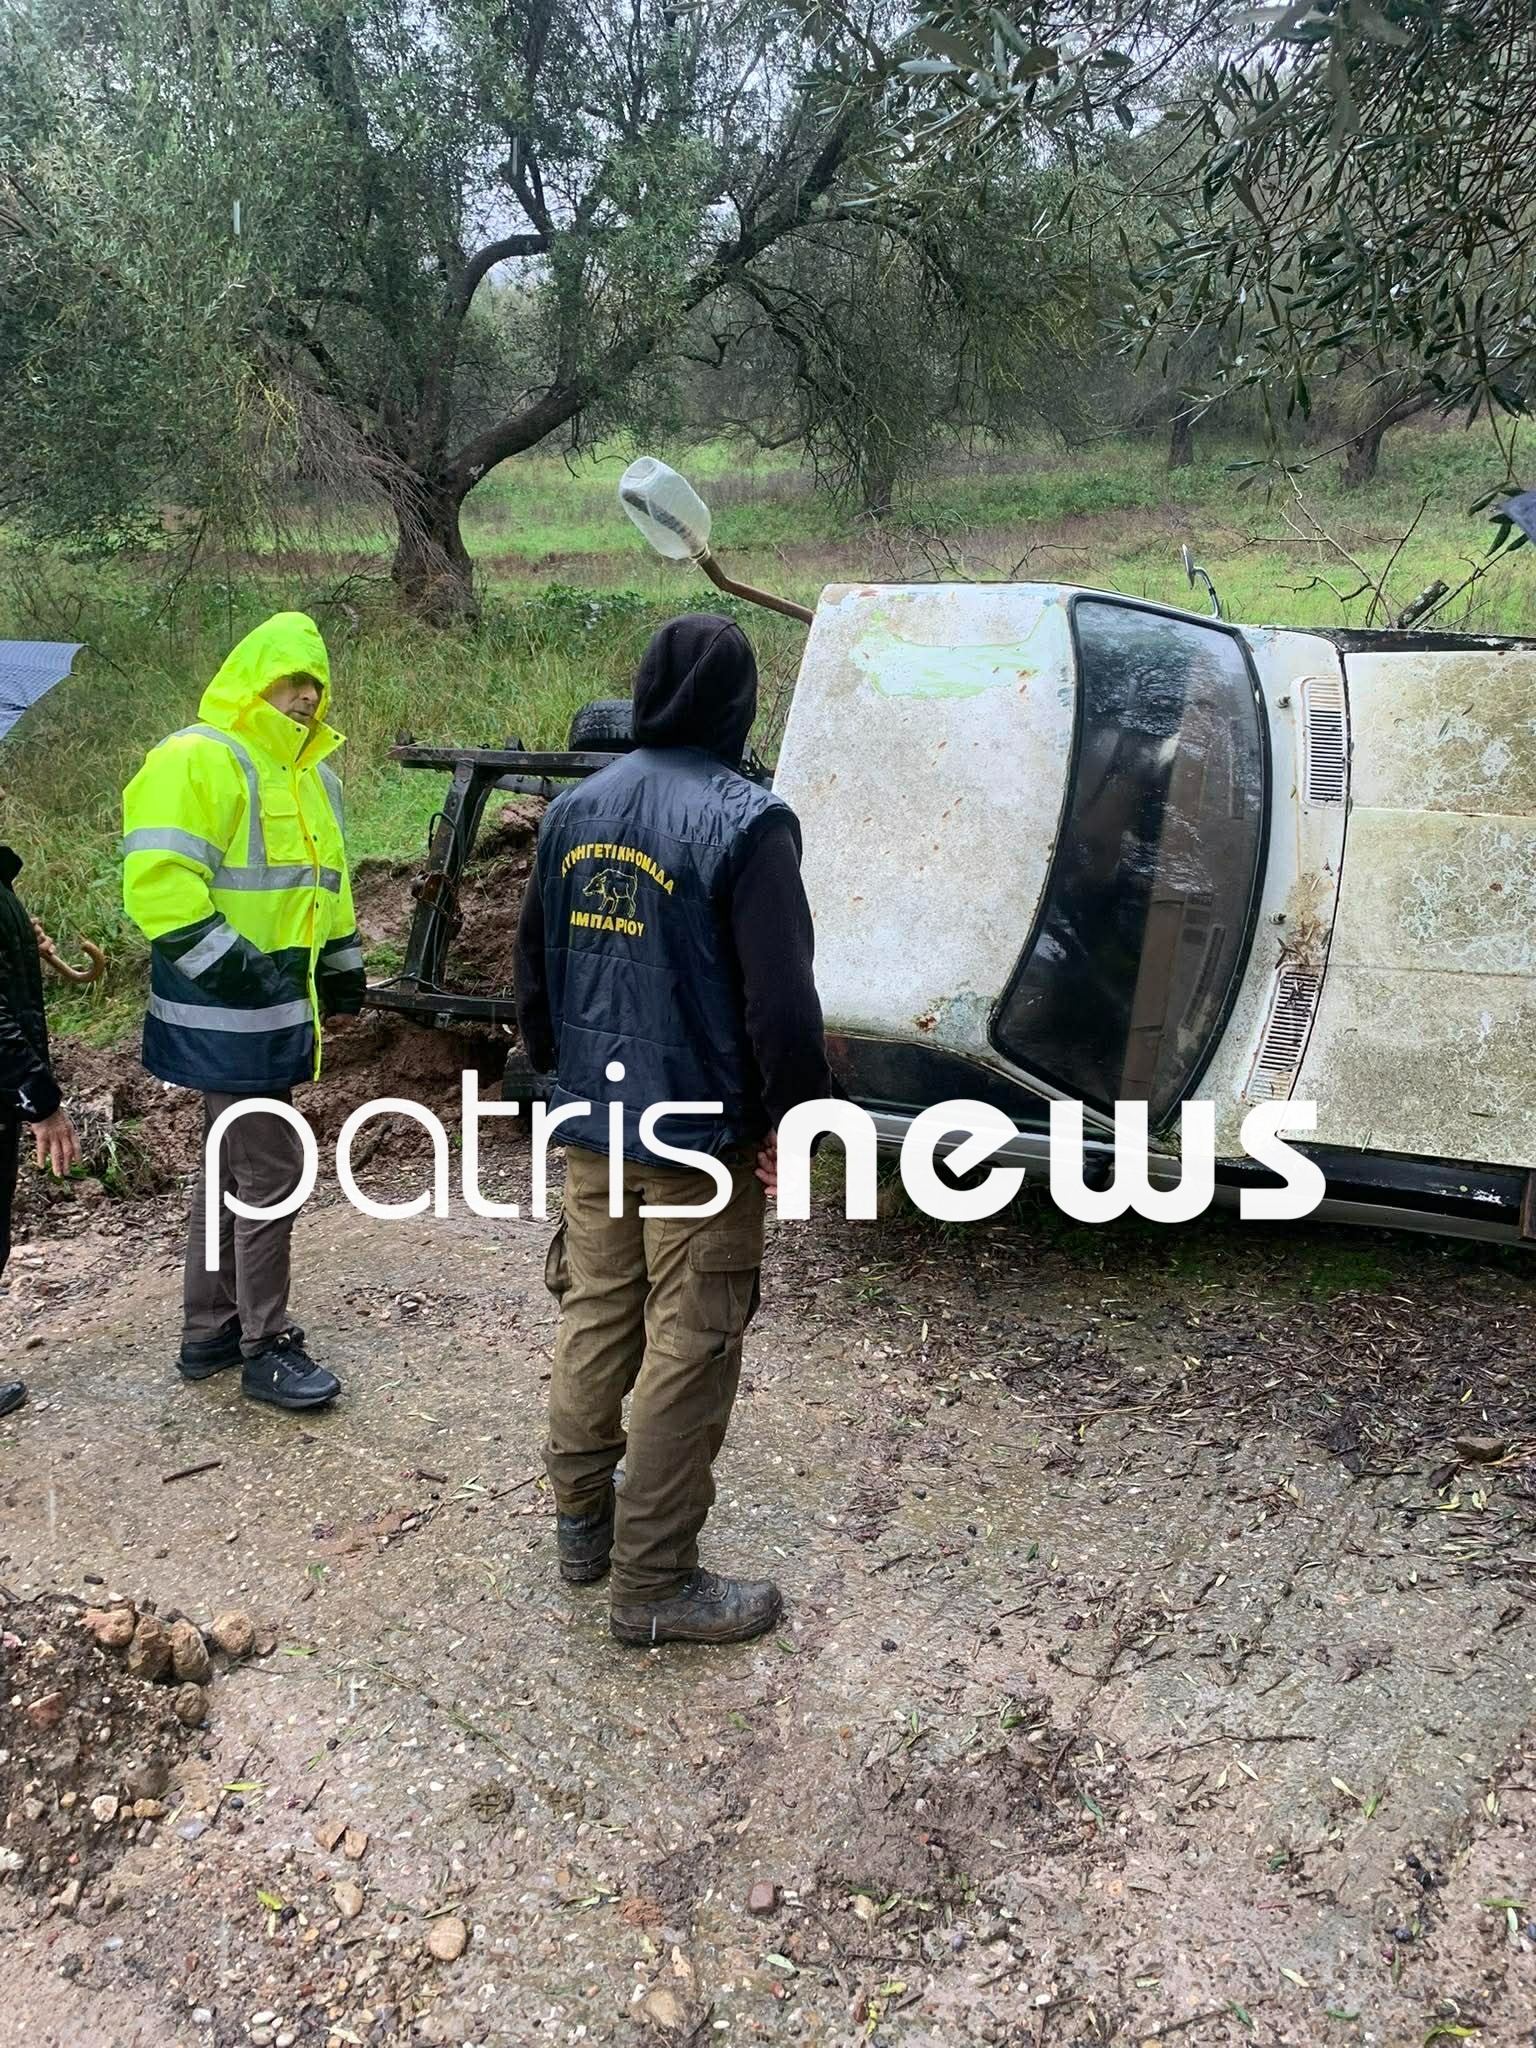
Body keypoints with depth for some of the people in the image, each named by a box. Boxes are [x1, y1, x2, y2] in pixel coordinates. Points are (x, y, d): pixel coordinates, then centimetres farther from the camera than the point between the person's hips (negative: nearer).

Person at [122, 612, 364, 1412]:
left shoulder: (307, 772, 17)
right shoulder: (198, 760, -13)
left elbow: (324, 875, 27)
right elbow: (158, 882, -22)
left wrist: (343, 963, 24)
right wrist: (231, 965, -25)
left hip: (275, 1009, 10)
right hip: (230, 1016, -10)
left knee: (233, 1167, 16)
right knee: (269, 1170, -6)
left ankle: (209, 1331, 28)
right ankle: (266, 1347, 6)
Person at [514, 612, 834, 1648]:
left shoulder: (575, 809, 6)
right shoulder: (745, 822, -17)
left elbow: (534, 963, 14)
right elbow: (782, 999, -21)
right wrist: (789, 1116, -8)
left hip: (592, 1128, 7)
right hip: (700, 1139, -7)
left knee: (594, 1321, 20)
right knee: (687, 1356, 4)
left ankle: (582, 1521, 36)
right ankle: (655, 1583, 16)